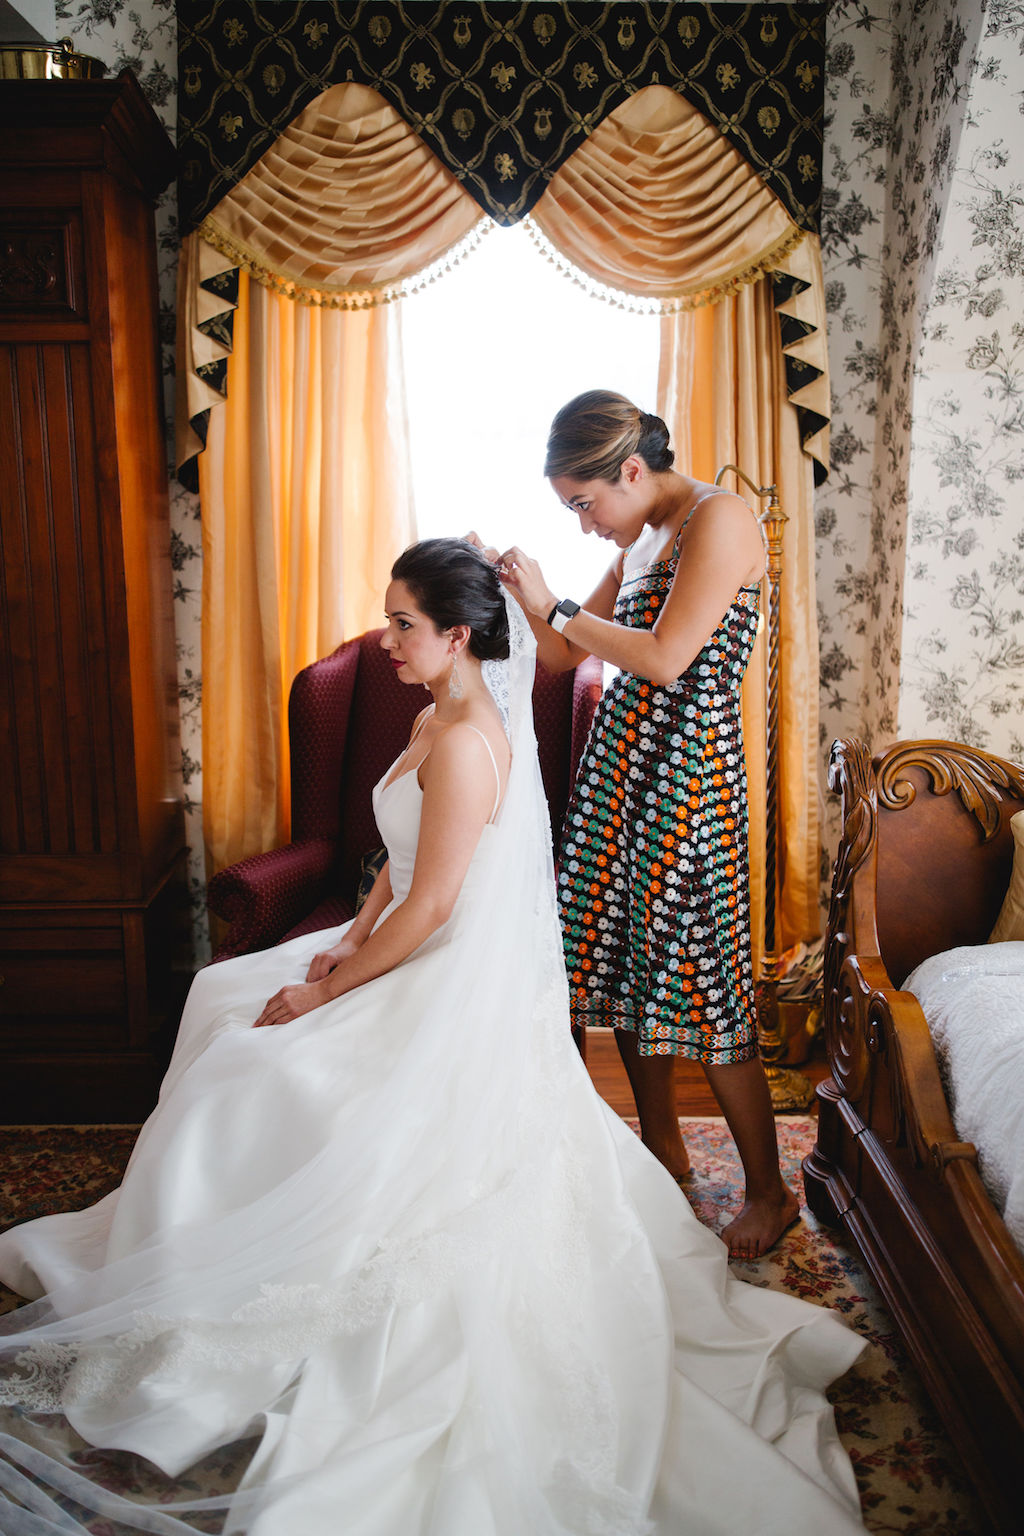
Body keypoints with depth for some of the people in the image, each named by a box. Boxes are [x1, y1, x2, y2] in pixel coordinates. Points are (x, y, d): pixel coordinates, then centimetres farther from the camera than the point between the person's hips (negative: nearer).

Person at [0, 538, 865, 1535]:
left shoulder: (466, 740, -24)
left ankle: (215, 1316, 13)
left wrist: (323, 992, -16)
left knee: (258, 1073, -8)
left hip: (456, 995, -10)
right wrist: (353, 940, 2)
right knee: (225, 995, 15)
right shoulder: (437, 721, 8)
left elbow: (431, 906, -24)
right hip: (427, 963, 10)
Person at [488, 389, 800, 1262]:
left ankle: (770, 1193, 14)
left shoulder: (720, 520, -11)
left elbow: (665, 660, -20)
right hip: (623, 764, 9)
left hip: (687, 772, -9)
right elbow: (565, 654, 18)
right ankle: (663, 1151, 30)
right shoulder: (641, 541, 15)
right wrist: (518, 591, 2)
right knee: (625, 962, 13)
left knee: (698, 985, -3)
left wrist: (556, 605, -10)